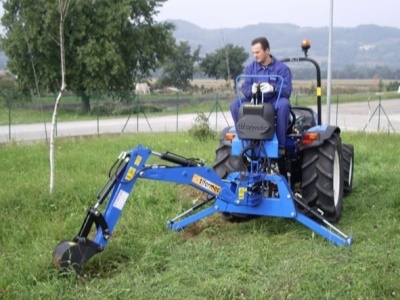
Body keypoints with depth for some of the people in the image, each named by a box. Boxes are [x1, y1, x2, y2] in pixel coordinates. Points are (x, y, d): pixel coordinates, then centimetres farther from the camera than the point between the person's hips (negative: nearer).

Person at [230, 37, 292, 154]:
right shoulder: (250, 68, 6)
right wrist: (251, 90, -29)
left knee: (284, 104, -37)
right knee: (235, 104, -21)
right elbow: (245, 88, -4)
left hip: (274, 101, -3)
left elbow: (287, 90, -16)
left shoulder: (282, 68, -5)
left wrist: (273, 88, -38)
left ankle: (281, 144, -29)